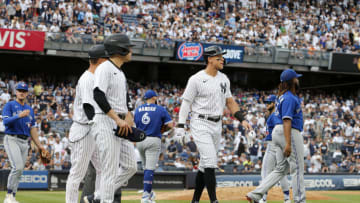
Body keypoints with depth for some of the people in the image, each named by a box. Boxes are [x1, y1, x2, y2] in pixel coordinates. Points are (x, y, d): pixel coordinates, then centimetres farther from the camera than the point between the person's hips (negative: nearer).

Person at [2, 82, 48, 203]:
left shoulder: (29, 109, 19)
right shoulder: (9, 105, 2)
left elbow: (33, 129, 19)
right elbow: (6, 121, -14)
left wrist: (39, 145, 13)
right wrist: (20, 115, -27)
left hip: (25, 142, 6)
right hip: (12, 140, -6)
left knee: (19, 171, 2)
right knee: (17, 167, -21)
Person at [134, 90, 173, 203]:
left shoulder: (138, 109, 11)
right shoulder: (161, 109, 0)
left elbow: (135, 125, 10)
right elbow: (170, 125, -3)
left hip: (140, 140, 4)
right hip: (153, 140, -4)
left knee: (146, 167, 18)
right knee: (150, 169, -8)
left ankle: (149, 193, 22)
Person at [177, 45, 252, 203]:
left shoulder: (224, 79, 10)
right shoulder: (196, 79, -10)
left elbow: (230, 101, 17)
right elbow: (186, 103, -8)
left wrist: (242, 119, 7)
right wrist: (180, 126, -13)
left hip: (217, 125, 7)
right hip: (200, 124, -7)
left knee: (205, 164, 10)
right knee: (210, 161, -16)